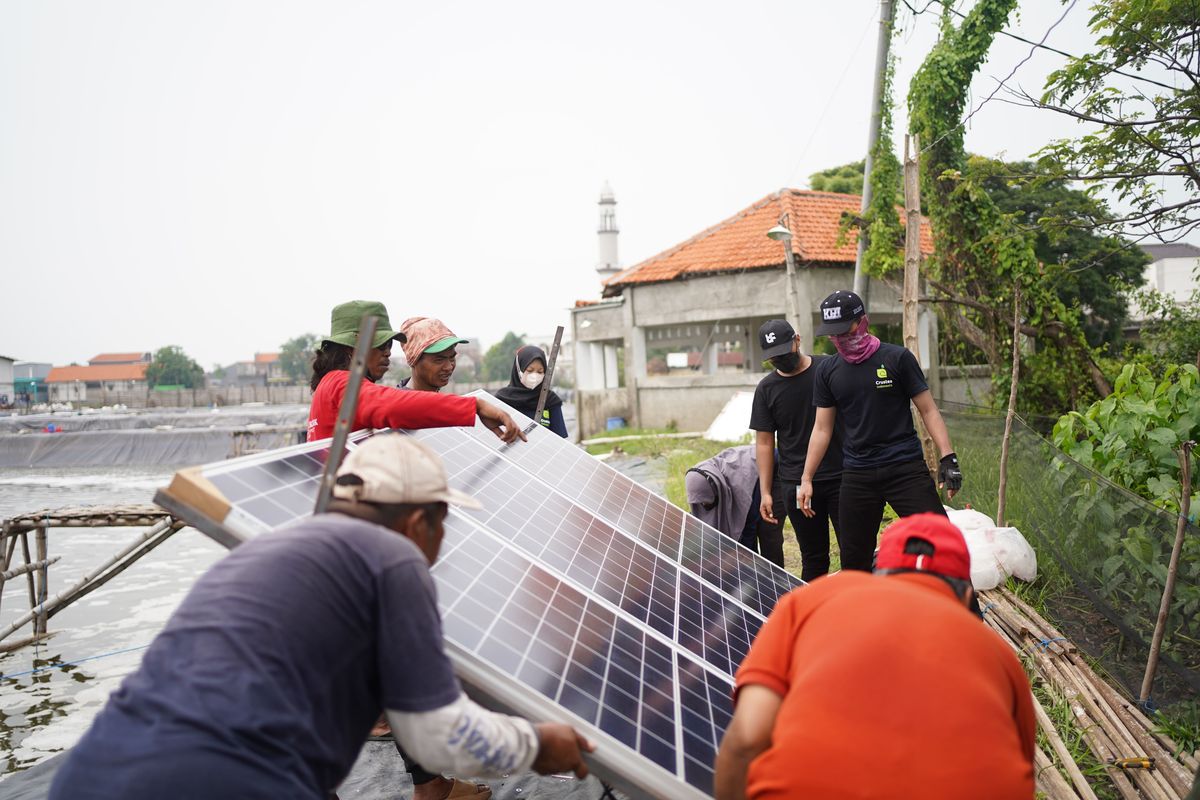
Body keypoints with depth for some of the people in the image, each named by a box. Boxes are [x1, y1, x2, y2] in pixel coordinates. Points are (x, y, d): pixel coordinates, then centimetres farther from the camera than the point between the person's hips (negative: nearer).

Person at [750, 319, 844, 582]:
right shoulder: (766, 389, 4)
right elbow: (764, 442, 6)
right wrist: (765, 492, 1)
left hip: (842, 478, -1)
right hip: (796, 485, 1)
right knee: (813, 560, 8)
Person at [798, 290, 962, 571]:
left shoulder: (897, 358, -2)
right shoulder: (827, 371, 7)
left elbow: (928, 410, 1)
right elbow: (822, 428, 11)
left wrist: (948, 457, -10)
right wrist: (806, 479, 7)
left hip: (906, 469, -3)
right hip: (857, 476, 3)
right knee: (853, 561, 8)